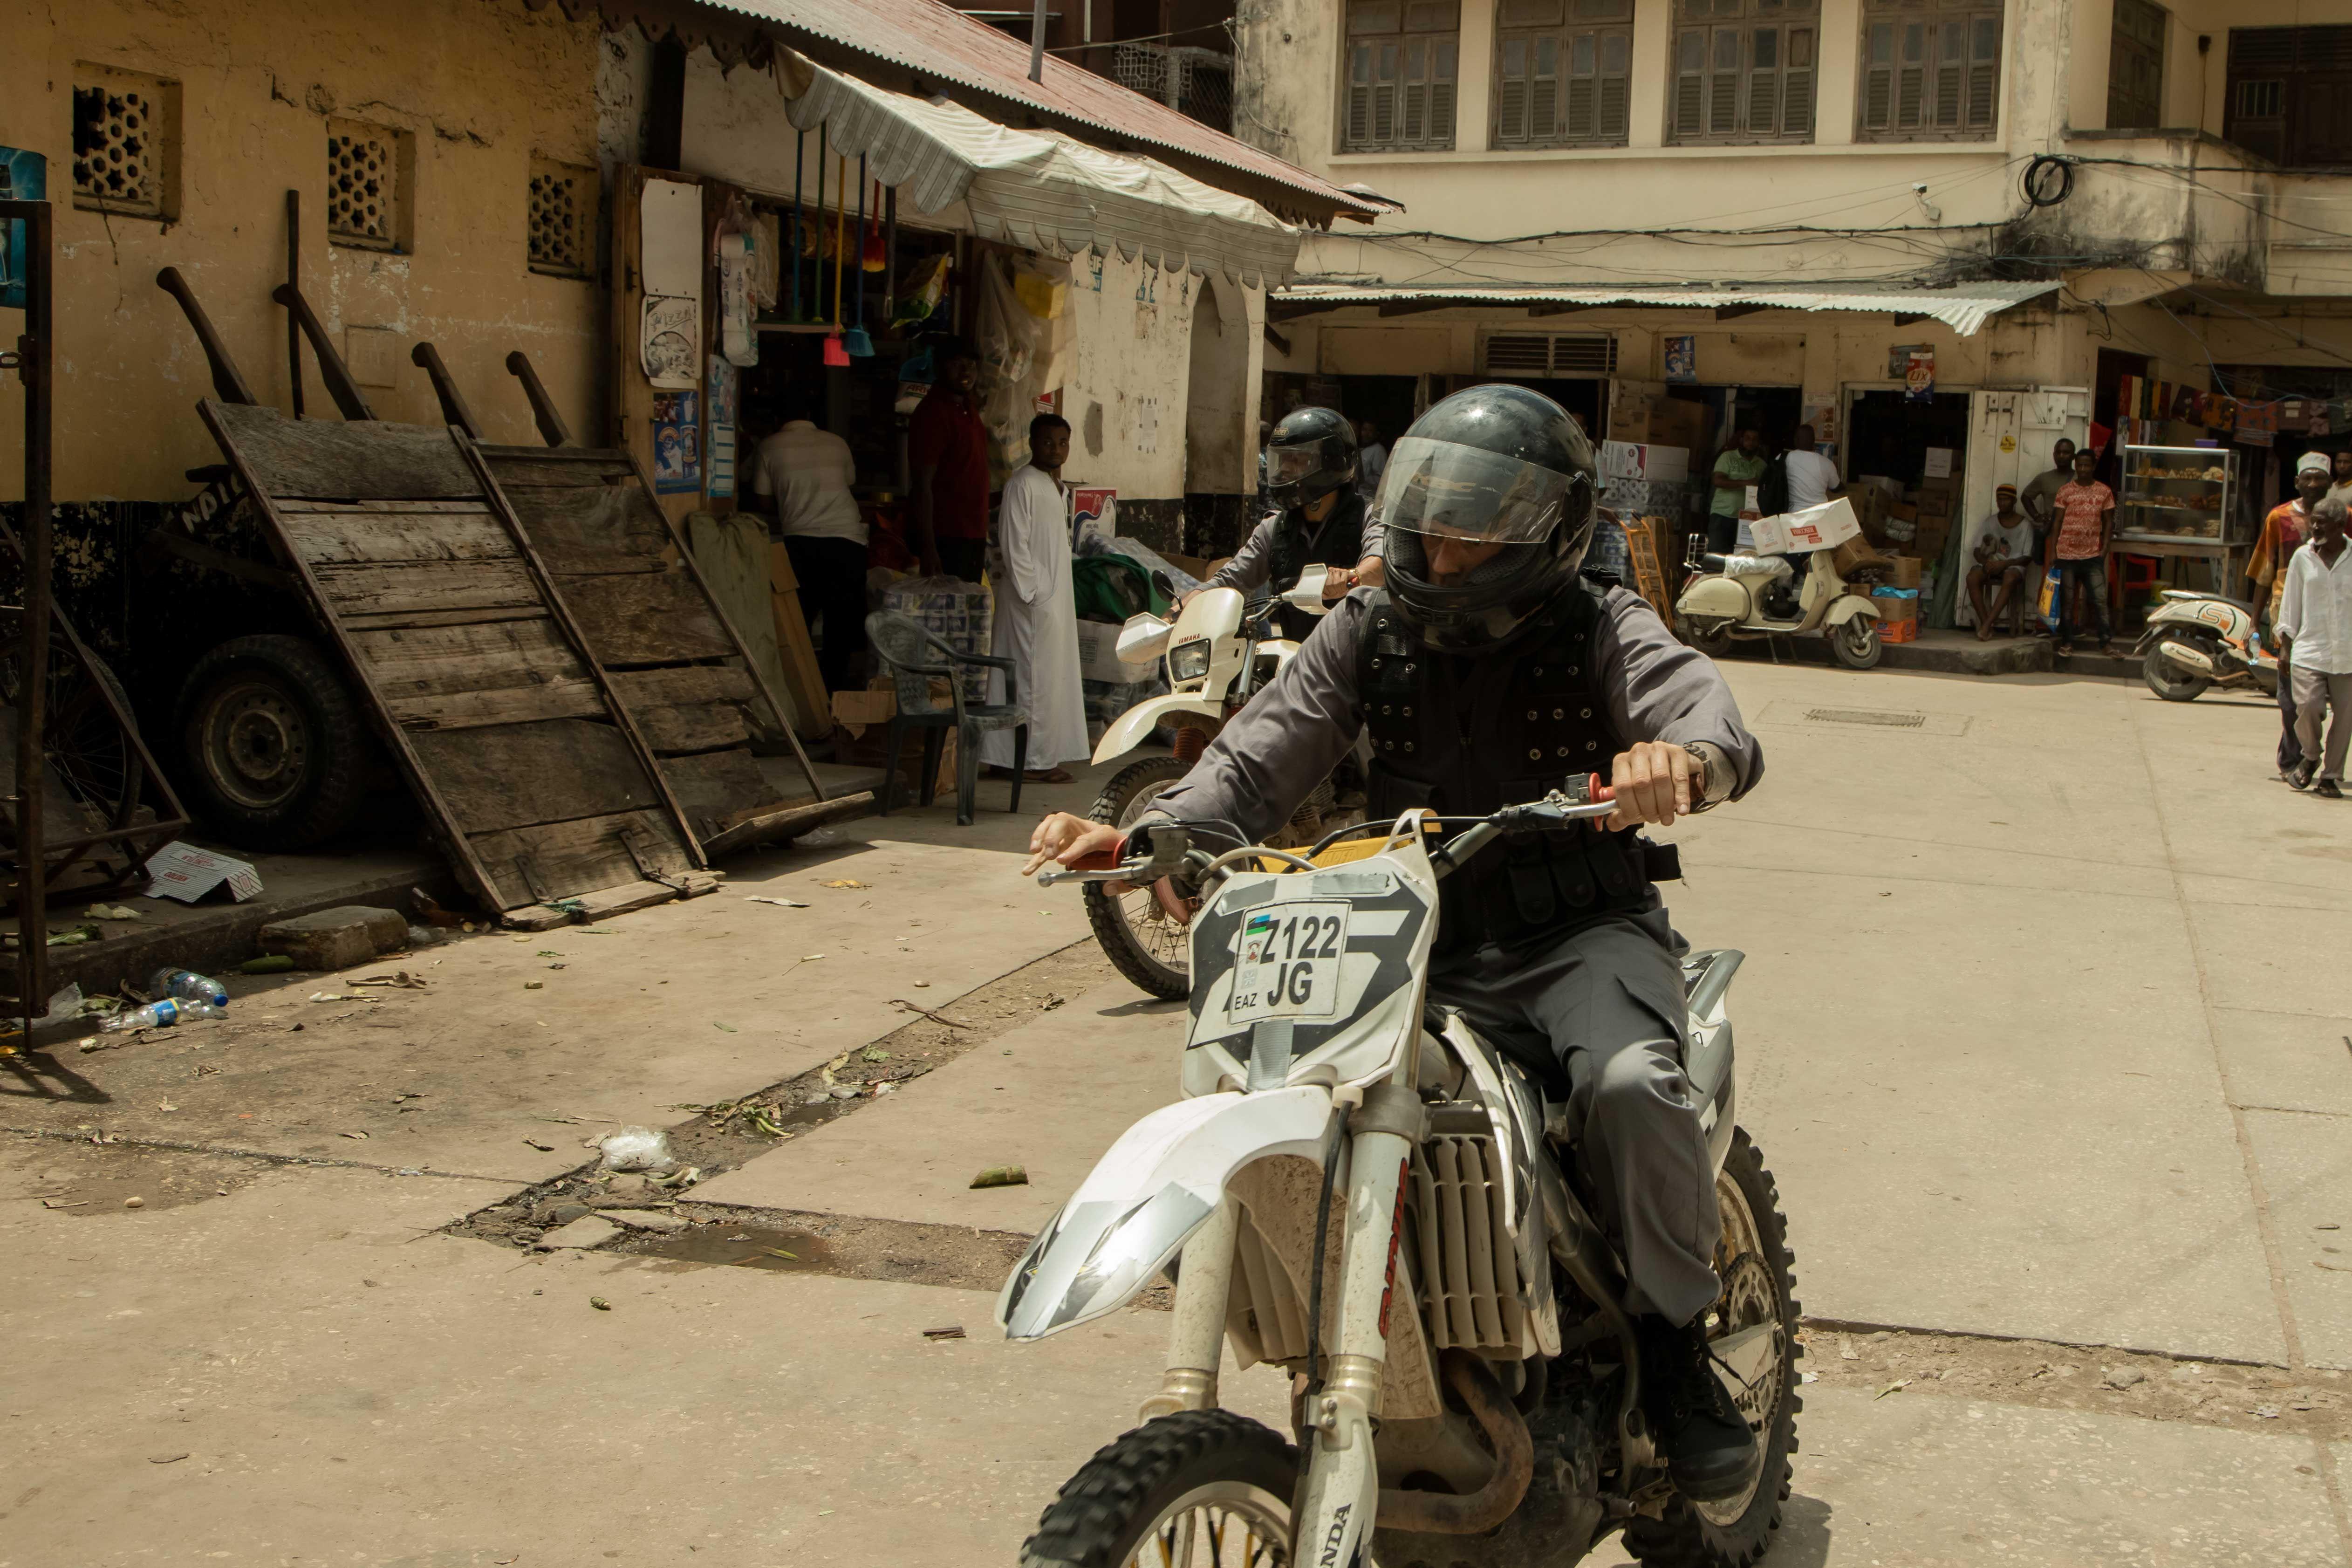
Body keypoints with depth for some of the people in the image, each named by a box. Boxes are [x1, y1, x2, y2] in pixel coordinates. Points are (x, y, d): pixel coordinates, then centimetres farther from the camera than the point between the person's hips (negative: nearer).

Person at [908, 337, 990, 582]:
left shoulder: (968, 407, 13)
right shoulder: (932, 412, -14)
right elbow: (923, 484, -18)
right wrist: (928, 548, -23)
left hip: (973, 535, 9)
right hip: (946, 537, -9)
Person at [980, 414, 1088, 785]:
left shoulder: (1057, 486, 16)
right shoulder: (1022, 484, -13)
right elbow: (1013, 543, -16)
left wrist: (1062, 594, 15)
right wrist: (1032, 593, -18)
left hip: (1056, 593, 10)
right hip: (1032, 595, -10)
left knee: (1054, 674, 11)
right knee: (1035, 672, -7)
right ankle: (1036, 759, -2)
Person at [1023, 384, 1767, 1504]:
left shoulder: (1600, 629, -2)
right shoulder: (1368, 631, 7)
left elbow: (1713, 716, -20)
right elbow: (1262, 757, -3)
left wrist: (1682, 757, -47)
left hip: (1579, 935, -3)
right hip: (1423, 944, 3)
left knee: (1629, 1081, -34)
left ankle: (1675, 1346, -9)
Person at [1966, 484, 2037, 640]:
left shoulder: (2025, 525, 1)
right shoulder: (1990, 522, 11)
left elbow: (2028, 558, -4)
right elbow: (1978, 551, 8)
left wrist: (2004, 564, -19)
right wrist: (1986, 562, -15)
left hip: (2014, 566, -3)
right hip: (1991, 563, 3)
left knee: (2010, 579, -40)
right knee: (1973, 577, -31)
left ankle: (1986, 625, -43)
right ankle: (1986, 624, -33)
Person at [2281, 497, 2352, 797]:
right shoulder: (2303, 557, 6)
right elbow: (2291, 602, 11)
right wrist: (2286, 643, 8)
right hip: (2310, 649, 0)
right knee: (2308, 707, -15)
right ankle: (2310, 757, 14)